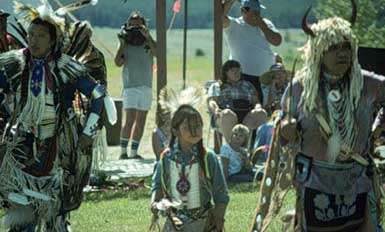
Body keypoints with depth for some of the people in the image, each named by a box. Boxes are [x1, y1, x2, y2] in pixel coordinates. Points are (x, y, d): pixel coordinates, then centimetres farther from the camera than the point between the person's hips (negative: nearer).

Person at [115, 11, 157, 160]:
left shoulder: (148, 43, 7)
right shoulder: (125, 44, 4)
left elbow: (157, 53, -13)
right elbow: (118, 62, -8)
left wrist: (147, 37, -21)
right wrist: (122, 43, -9)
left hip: (146, 87, 3)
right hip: (130, 86, -3)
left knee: (141, 121, 6)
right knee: (130, 119, -13)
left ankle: (134, 152, 12)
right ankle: (123, 151, -10)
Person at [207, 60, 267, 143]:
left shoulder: (247, 85, 33)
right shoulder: (216, 86, 25)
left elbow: (256, 102, 23)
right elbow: (211, 102, 10)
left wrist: (257, 108, -3)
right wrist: (216, 110, -15)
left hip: (247, 117, 3)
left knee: (261, 113, -32)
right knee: (227, 114, -41)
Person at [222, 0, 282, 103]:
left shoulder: (266, 24, 13)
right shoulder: (234, 26, 0)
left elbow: (277, 41, 0)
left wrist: (261, 24, -3)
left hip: (267, 76, 5)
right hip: (244, 76, -5)